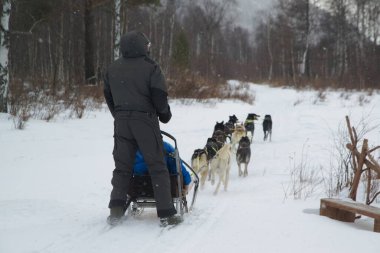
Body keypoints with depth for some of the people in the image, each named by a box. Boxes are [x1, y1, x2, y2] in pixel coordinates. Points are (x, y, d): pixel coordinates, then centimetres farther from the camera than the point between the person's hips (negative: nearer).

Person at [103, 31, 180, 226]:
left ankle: (116, 209, 1)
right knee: (157, 166, 1)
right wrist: (164, 114, 6)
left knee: (122, 166, 12)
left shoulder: (112, 69, 8)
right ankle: (165, 213, 0)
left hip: (121, 121, 5)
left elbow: (108, 96, 14)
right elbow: (159, 95, -11)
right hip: (145, 120, -4)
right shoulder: (150, 67, -9)